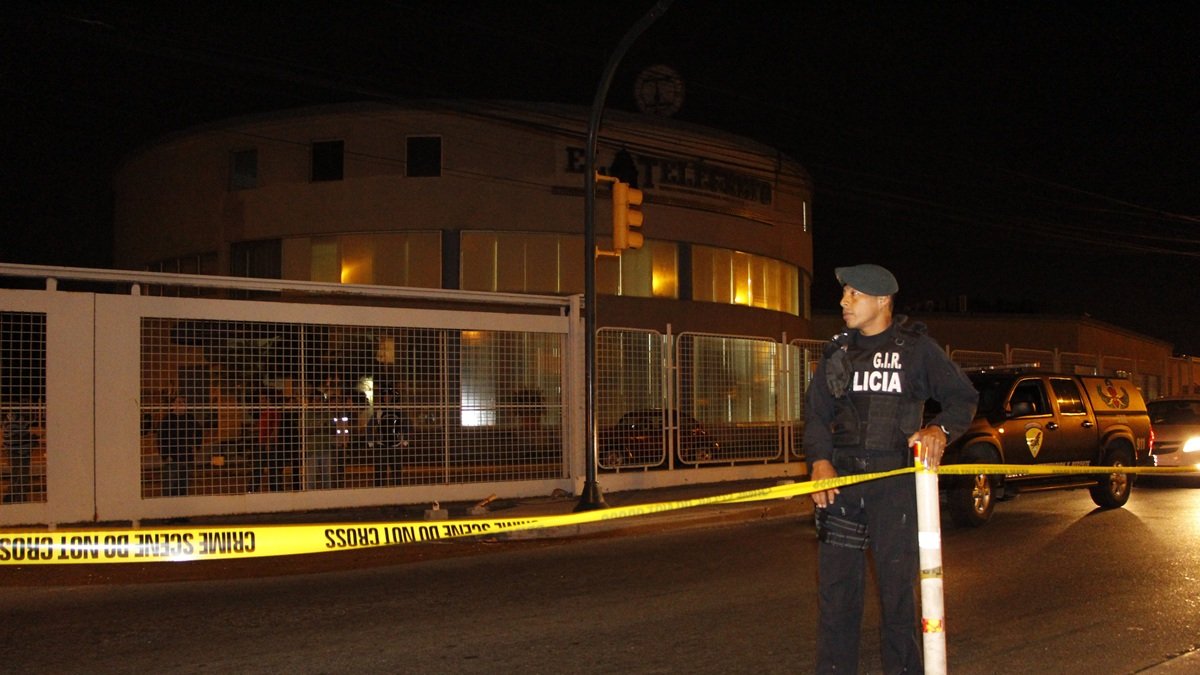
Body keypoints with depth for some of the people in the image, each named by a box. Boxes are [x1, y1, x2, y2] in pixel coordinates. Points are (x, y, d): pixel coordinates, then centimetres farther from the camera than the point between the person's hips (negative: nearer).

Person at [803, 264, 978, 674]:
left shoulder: (916, 346, 2)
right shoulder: (837, 351, 13)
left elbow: (963, 397, 2)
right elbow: (816, 412, 11)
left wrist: (941, 429, -18)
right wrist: (819, 460, -5)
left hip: (896, 478, -3)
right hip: (841, 478, 4)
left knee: (897, 582, 2)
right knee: (835, 582, 4)